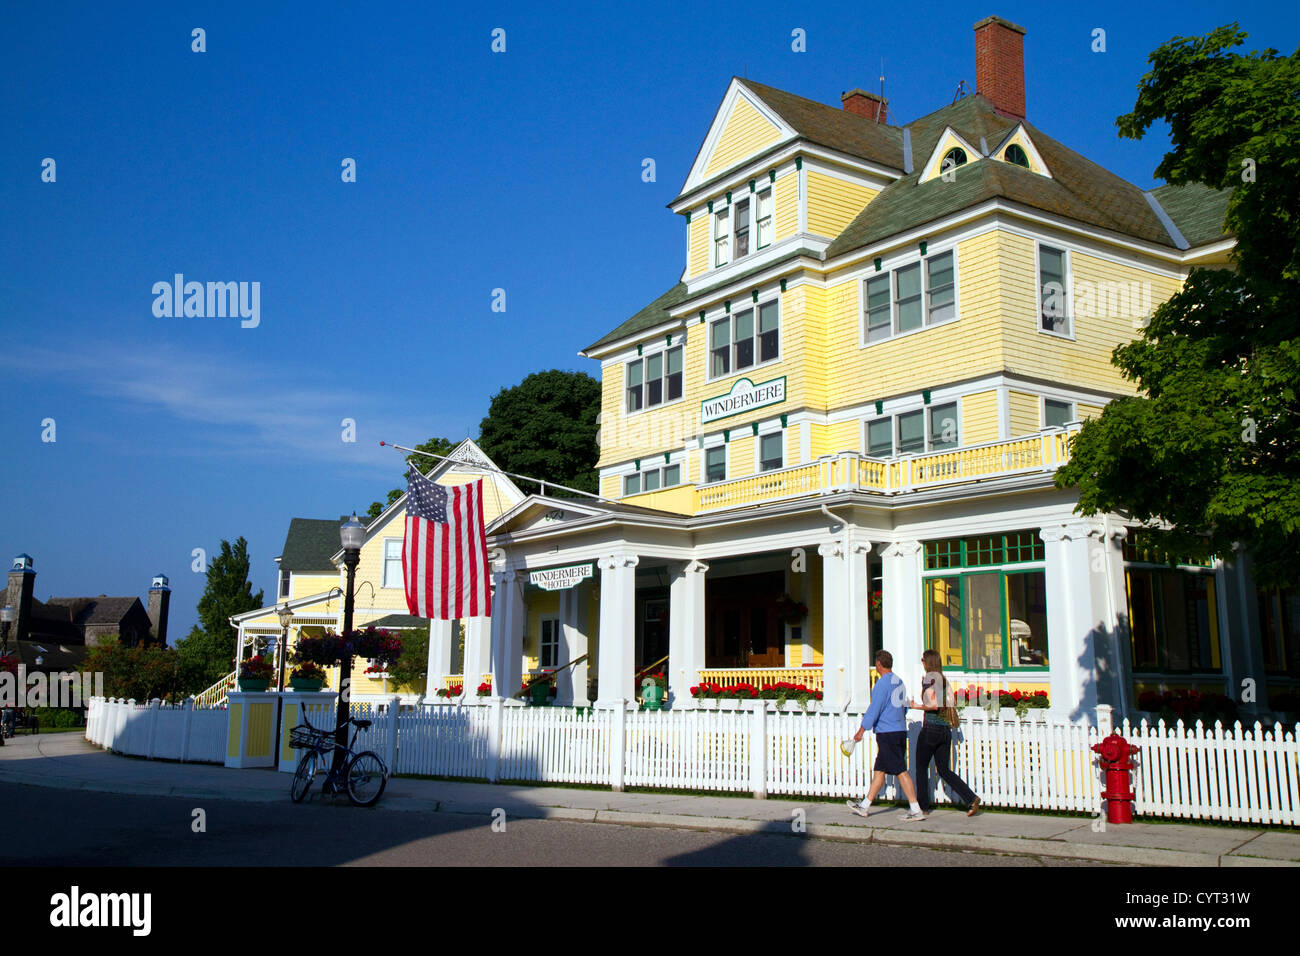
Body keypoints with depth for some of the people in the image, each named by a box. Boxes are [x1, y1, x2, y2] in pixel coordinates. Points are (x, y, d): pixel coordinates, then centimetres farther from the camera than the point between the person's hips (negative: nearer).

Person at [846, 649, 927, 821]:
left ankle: (916, 810, -7)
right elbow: (904, 708, 21)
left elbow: (874, 710, -15)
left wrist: (861, 731, -10)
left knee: (900, 771, -7)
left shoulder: (883, 683, -13)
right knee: (879, 770, 13)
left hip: (887, 733, -9)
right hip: (900, 731, 9)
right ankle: (865, 806, 19)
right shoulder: (899, 682, 14)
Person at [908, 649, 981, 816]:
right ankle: (971, 799, -5)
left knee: (921, 768, 9)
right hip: (946, 729, 7)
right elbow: (952, 703, 10)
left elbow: (933, 704, -20)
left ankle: (923, 806, 12)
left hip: (931, 728, -7)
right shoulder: (944, 679, 12)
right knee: (944, 770, 10)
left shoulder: (929, 678, -11)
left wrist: (916, 706, -8)